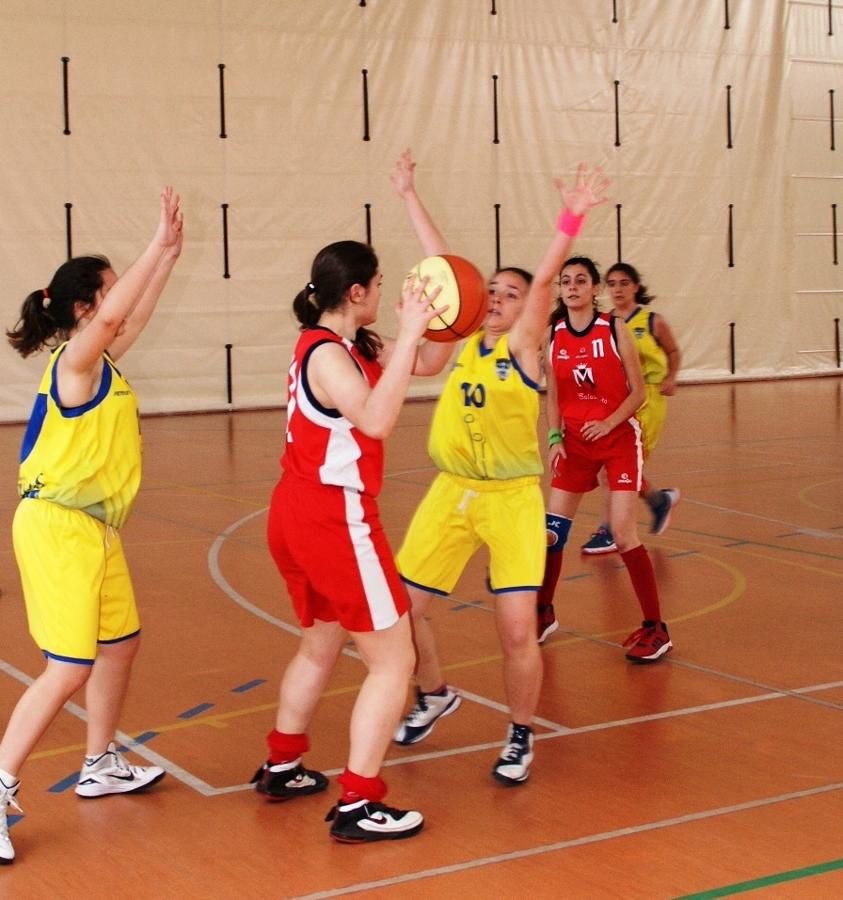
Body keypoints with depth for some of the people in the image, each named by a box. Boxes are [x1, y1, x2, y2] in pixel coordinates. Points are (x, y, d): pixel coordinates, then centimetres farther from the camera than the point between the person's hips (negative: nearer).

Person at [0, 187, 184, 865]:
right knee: (69, 670, -10)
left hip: (94, 526, 10)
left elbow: (134, 321, 29)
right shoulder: (75, 363, -15)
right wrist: (158, 245, -28)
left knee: (120, 643, 18)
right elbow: (114, 316, -34)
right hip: (57, 527, -10)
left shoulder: (101, 362, 10)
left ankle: (101, 767, 33)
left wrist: (168, 257, 25)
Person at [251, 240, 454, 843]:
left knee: (321, 645, 26)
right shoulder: (327, 354, -18)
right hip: (335, 520, -10)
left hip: (300, 516, 10)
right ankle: (357, 807, -3)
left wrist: (442, 320, -5)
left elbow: (428, 364, 13)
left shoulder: (350, 346, 10)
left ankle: (282, 769, 38)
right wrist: (408, 334, -34)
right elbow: (376, 419, -36)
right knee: (394, 660, -3)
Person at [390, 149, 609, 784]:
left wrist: (572, 218, -36)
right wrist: (409, 195, 11)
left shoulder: (523, 345, -6)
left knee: (518, 630, -11)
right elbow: (438, 260, 8)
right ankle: (434, 697, 35)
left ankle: (521, 737, 13)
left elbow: (544, 279, -21)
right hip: (452, 492, 5)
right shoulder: (468, 338, 7)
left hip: (511, 498, -5)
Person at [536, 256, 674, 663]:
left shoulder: (614, 329, -8)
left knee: (623, 533, -10)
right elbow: (553, 396, 9)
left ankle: (655, 628, 1)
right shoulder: (552, 336, 2)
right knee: (550, 530, 2)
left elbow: (638, 391, -6)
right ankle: (543, 611, 25)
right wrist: (555, 438, -6)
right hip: (575, 442, 4)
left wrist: (607, 424, -20)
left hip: (618, 437, -4)